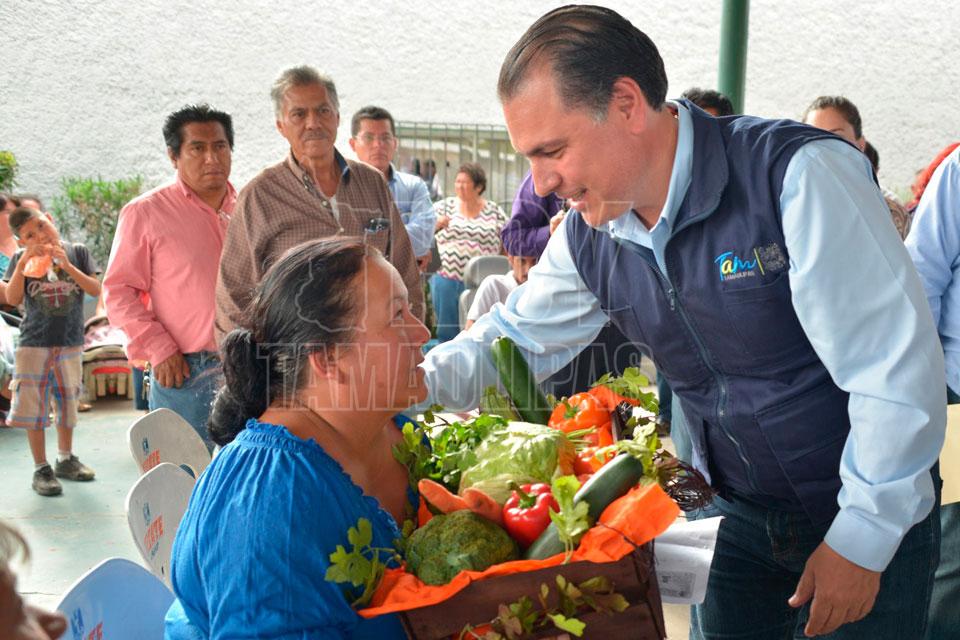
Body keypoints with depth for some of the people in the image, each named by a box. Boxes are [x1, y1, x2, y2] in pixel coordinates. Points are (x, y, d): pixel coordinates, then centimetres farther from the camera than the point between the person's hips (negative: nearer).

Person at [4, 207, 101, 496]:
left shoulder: (77, 252, 1)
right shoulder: (21, 258, -1)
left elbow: (95, 290, -6)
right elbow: (12, 299, -8)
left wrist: (66, 265, -17)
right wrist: (23, 263, -18)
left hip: (71, 342, 1)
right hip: (34, 343, -1)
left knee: (67, 404, 13)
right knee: (33, 406, -1)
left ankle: (65, 460, 29)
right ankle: (41, 469, 9)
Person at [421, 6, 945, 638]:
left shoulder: (803, 176, -26)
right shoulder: (587, 238, -7)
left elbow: (900, 369, -24)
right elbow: (515, 338, 7)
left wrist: (861, 540, -19)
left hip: (873, 516, -4)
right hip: (737, 514, 5)